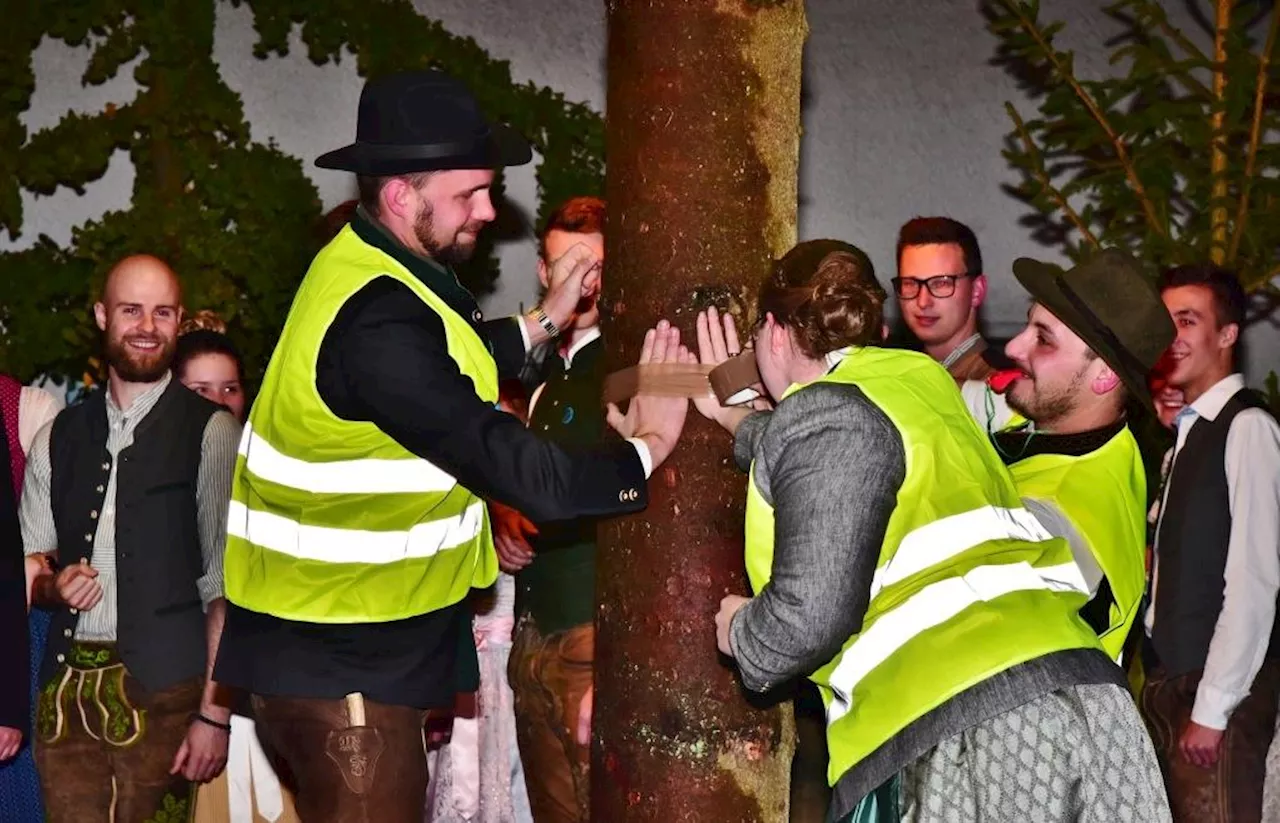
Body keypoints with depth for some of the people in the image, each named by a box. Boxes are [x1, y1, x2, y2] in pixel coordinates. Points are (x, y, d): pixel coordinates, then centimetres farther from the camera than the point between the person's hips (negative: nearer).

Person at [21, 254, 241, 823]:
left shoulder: (209, 432, -2)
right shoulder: (57, 437, 13)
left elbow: (224, 585, -6)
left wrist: (214, 712, -13)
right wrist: (54, 585, -4)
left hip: (161, 691, -4)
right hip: (66, 691, 4)